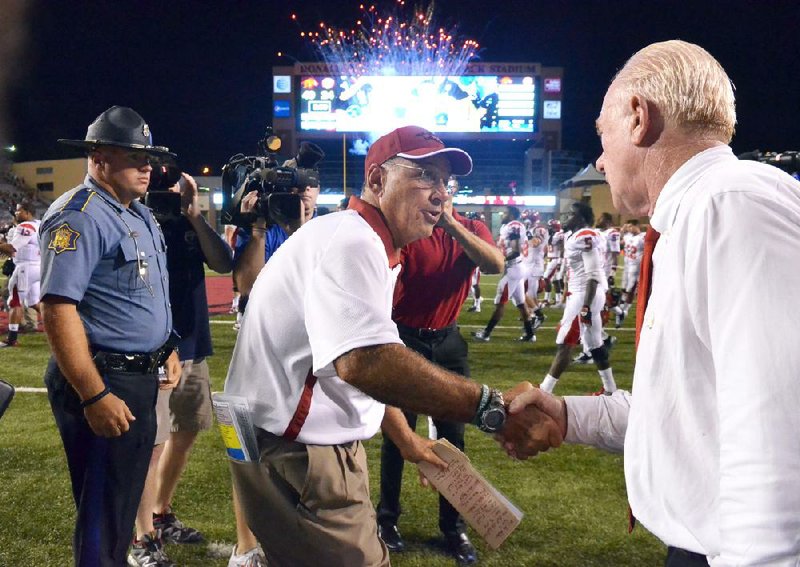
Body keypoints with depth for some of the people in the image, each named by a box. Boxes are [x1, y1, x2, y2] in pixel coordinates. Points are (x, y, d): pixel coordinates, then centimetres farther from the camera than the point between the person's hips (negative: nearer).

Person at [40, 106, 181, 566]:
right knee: (103, 512, 3)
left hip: (141, 376, 9)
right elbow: (58, 308, -24)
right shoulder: (79, 216, -17)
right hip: (104, 381, -9)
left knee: (127, 497, 21)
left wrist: (167, 348, 19)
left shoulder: (140, 215, 13)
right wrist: (94, 397, -27)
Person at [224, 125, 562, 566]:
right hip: (292, 450, -11)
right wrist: (494, 407, -39)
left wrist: (405, 440, 25)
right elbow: (364, 362, -38)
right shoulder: (350, 240, -21)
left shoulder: (370, 248, 14)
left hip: (324, 444, 11)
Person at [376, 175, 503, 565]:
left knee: (453, 435, 8)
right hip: (404, 340, -3)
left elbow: (495, 265, -21)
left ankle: (454, 527, 21)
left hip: (448, 342, 3)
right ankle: (387, 518, 24)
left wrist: (449, 223, -28)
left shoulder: (471, 229, 1)